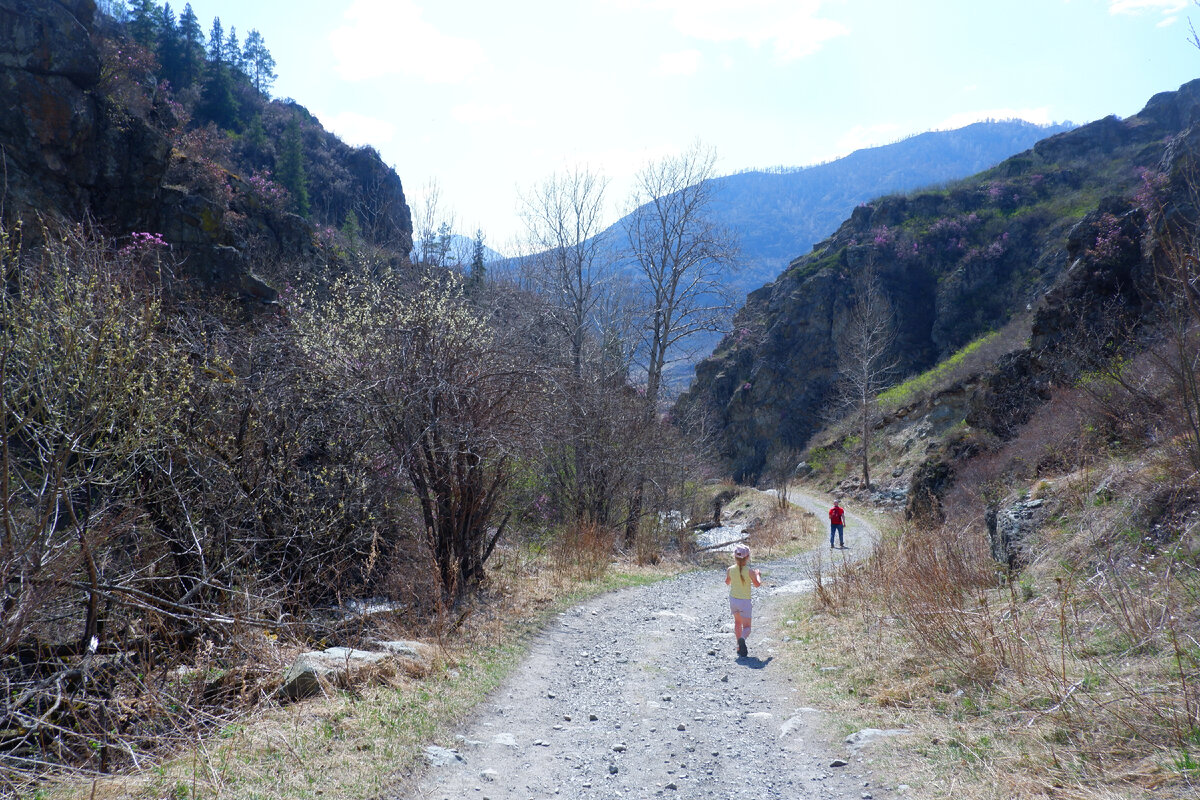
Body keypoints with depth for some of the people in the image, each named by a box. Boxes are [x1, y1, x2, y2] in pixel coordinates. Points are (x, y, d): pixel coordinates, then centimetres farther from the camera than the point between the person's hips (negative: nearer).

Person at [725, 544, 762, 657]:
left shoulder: (730, 570, -8)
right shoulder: (750, 571, -17)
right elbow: (758, 584, -2)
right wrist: (758, 575, 16)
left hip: (733, 599, 4)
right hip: (745, 601, -4)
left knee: (737, 622, 24)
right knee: (746, 626, 3)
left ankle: (740, 647, 24)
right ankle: (742, 638, -30)